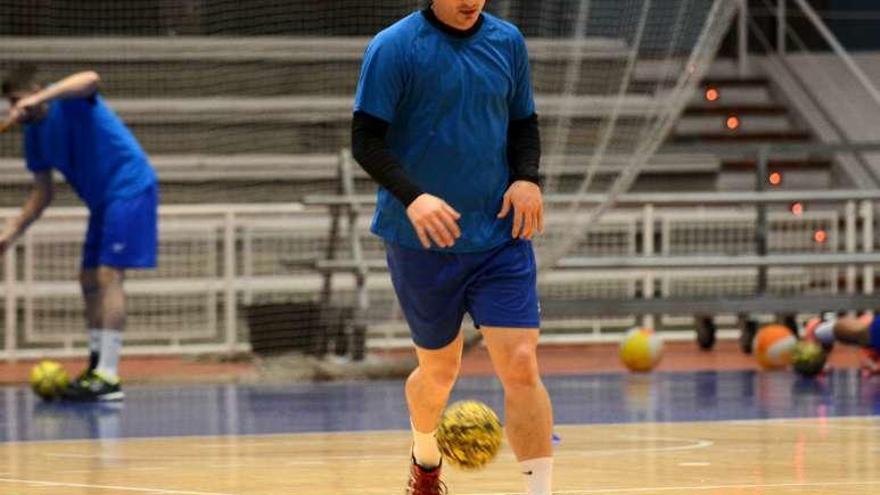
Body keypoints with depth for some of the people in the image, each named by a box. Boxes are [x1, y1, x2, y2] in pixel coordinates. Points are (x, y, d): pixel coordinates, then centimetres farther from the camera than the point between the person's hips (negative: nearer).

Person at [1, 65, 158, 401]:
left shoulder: (69, 101, -16)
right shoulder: (34, 135, 8)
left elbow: (91, 79, -41)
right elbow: (43, 193, 16)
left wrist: (38, 99, -50)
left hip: (130, 188, -9)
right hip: (103, 201, 9)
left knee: (108, 276, -16)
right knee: (90, 282, 10)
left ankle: (108, 378, -20)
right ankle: (97, 368, 18)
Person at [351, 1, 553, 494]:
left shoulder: (507, 42, 3)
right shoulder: (394, 48, -9)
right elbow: (366, 140, -12)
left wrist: (527, 177, -6)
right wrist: (413, 196, -28)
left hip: (500, 237, 2)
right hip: (422, 245, -2)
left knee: (521, 365, -12)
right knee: (440, 370, 14)